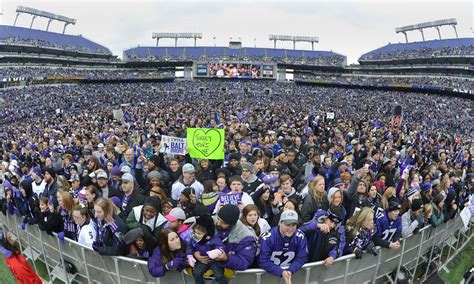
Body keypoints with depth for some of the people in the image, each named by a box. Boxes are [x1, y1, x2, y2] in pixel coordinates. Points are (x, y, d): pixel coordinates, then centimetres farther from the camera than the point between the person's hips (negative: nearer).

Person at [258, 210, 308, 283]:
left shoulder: (300, 237, -11)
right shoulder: (267, 238, -19)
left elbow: (301, 259, -6)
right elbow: (263, 261, -18)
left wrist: (290, 271, -21)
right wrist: (281, 272, -26)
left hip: (290, 271, 2)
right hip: (270, 273, -2)